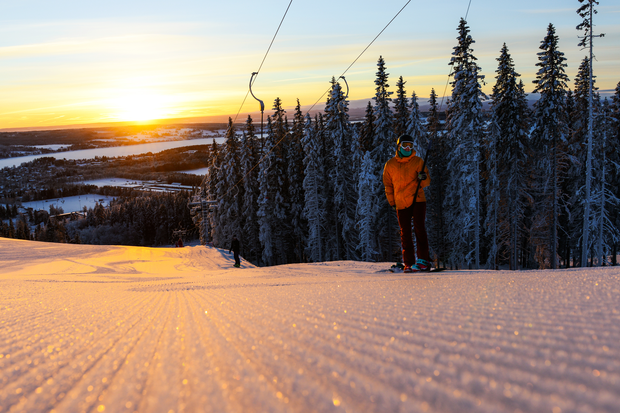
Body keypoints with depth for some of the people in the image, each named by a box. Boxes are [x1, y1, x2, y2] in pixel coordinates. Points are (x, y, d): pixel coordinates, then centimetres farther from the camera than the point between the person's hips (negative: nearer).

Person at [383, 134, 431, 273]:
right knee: (405, 233, 2)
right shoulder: (390, 165, 8)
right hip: (401, 204, 2)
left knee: (419, 228, -10)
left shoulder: (418, 161, 5)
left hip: (418, 200, -1)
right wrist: (392, 202, 6)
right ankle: (409, 263, 7)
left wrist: (423, 178, -19)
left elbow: (427, 182, 5)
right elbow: (388, 185, 14)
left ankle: (423, 260, -5)